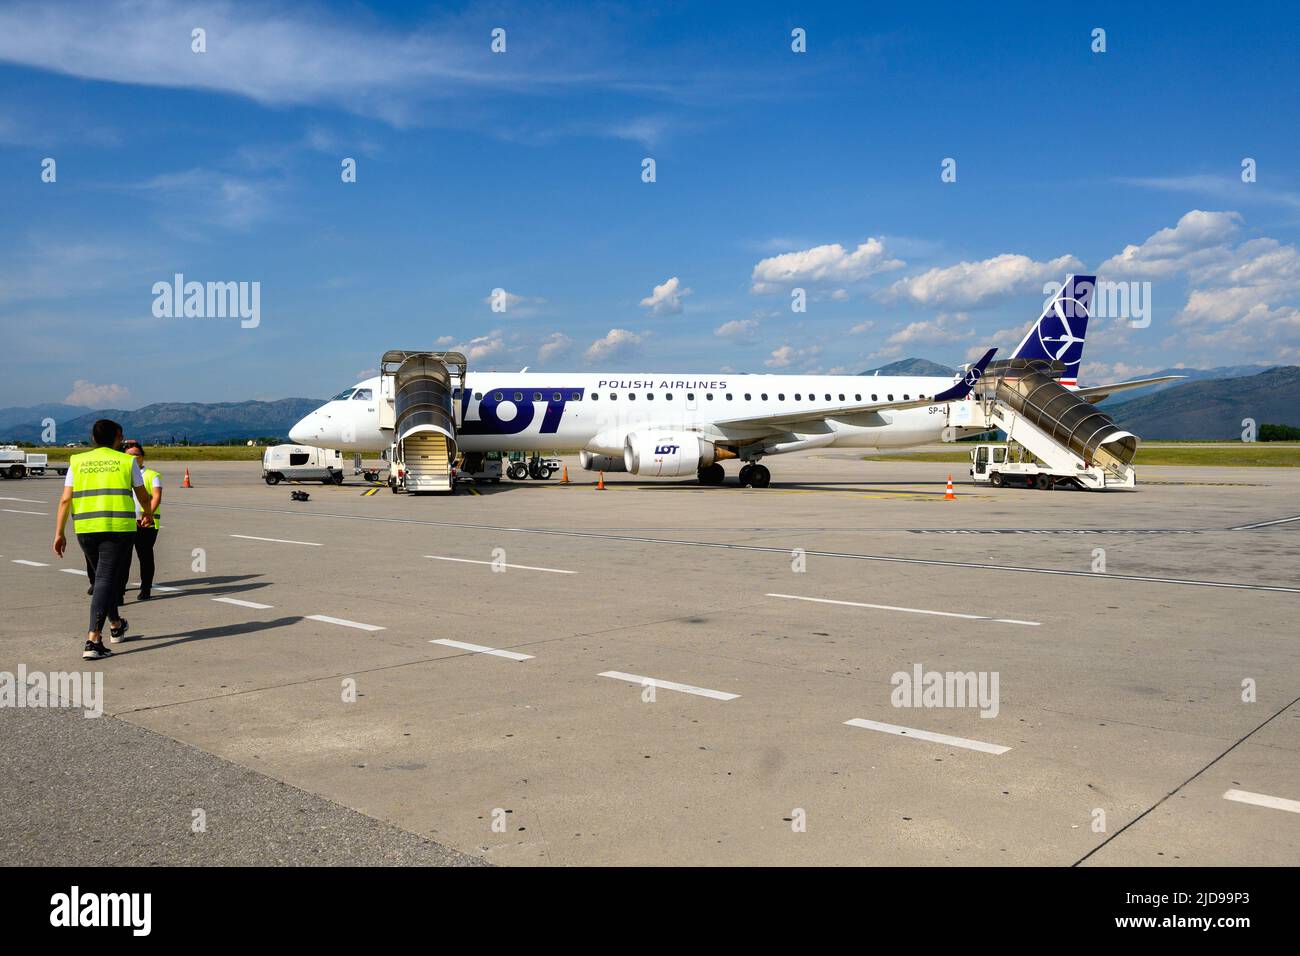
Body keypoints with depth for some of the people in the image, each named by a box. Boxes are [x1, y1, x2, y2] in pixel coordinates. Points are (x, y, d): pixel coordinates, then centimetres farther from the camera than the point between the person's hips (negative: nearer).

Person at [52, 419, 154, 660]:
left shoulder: (77, 462, 9)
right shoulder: (127, 461, 4)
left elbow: (65, 500, 3)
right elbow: (143, 496, 13)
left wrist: (59, 533, 5)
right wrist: (147, 514, 33)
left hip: (85, 529, 4)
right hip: (118, 528, -3)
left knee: (104, 577, 21)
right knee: (106, 580, -4)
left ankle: (116, 626, 39)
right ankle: (93, 640, -14)